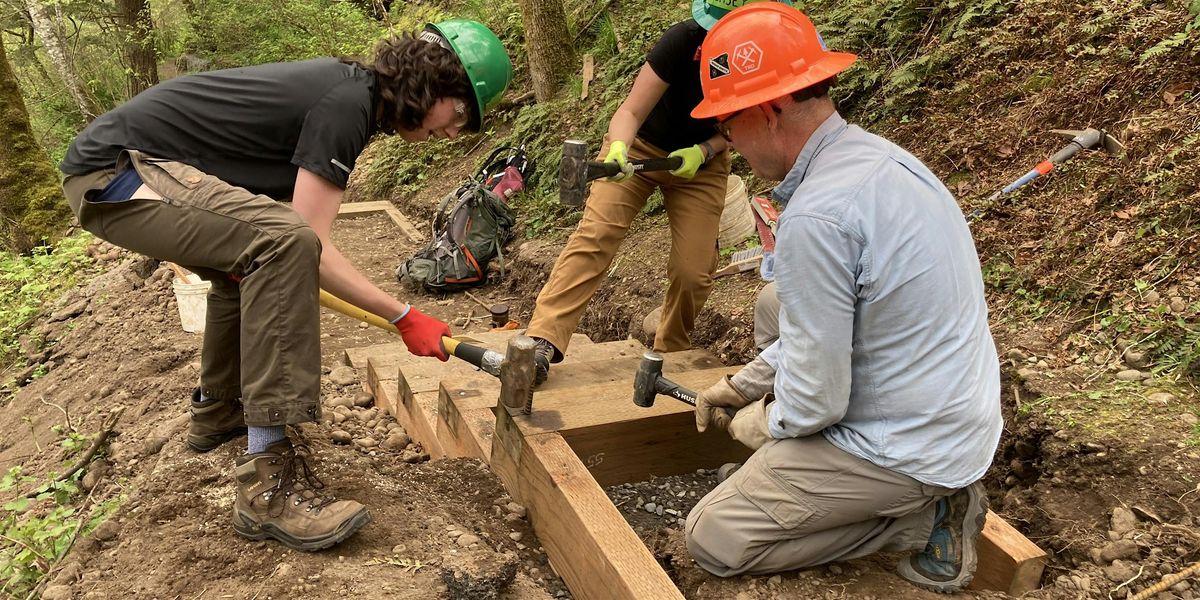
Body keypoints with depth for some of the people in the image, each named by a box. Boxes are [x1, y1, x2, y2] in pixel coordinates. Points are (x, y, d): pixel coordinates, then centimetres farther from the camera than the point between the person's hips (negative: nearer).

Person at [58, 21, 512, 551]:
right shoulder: (348, 103, -18)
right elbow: (309, 242, -20)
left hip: (108, 170, 11)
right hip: (115, 171, -11)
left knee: (250, 257, 29)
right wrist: (405, 318, -15)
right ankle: (268, 482, -28)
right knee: (281, 243, -30)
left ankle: (216, 411, 45)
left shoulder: (347, 86, 10)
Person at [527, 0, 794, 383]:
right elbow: (630, 111, -29)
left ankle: (670, 355, 21)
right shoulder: (684, 40, -29)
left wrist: (704, 151, -21)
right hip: (639, 147, -2)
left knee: (692, 272, -6)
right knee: (595, 233, -22)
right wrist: (617, 148, -49)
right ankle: (543, 341, -27)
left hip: (702, 163, 2)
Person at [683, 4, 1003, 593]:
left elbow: (815, 404, -21)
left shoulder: (814, 218, -29)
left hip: (907, 449, -9)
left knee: (711, 539, 2)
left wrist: (757, 425, 0)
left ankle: (920, 520, 2)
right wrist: (743, 383, 15)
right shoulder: (879, 157, 2)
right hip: (963, 418, 9)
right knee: (777, 304, 25)